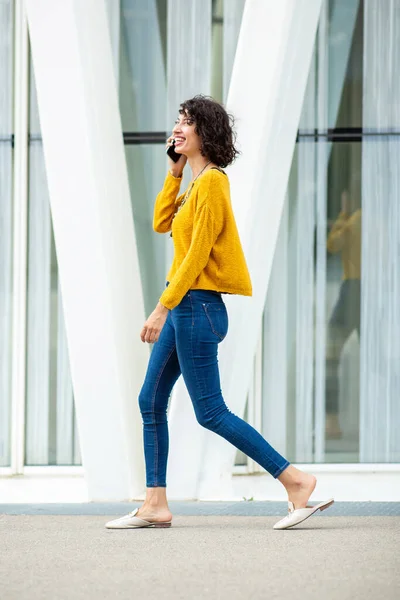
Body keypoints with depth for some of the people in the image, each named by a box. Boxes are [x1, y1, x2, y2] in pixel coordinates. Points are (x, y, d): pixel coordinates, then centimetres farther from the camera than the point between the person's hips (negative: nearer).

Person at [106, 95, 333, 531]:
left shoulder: (212, 182, -15)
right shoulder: (196, 182, 14)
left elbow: (197, 253, -19)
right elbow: (161, 222, 18)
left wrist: (162, 308, -20)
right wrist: (174, 170, 12)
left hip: (197, 306, -10)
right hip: (183, 307, 10)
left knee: (210, 412, -8)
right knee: (151, 401, 10)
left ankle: (295, 481, -6)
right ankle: (155, 505, 13)